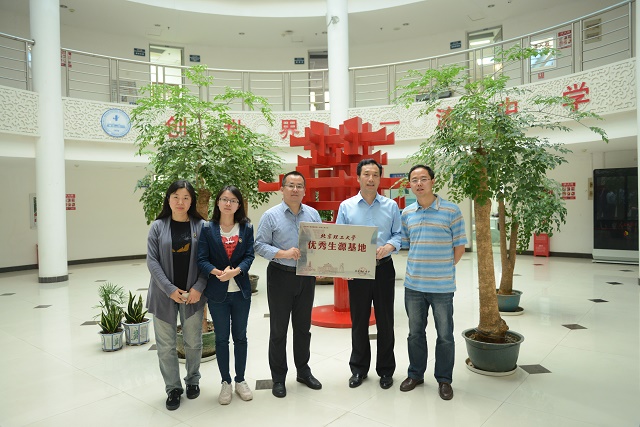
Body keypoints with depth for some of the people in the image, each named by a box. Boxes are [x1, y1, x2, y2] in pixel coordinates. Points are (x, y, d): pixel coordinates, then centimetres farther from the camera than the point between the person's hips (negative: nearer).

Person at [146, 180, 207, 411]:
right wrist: (170, 289, -13)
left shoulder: (200, 226, -1)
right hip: (164, 294, 0)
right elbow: (152, 260, -5)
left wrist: (198, 288, -12)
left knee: (193, 342, 12)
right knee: (166, 346, 8)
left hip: (192, 294, 0)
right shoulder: (158, 226, -2)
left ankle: (193, 380, 35)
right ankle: (173, 388, 26)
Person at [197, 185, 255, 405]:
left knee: (240, 336, 12)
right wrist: (217, 272, -27)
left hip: (241, 291, 1)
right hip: (217, 292, -1)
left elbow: (250, 255, -6)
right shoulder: (207, 228, -3)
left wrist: (236, 270, -25)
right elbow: (202, 259, -8)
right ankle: (226, 382, 26)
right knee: (221, 338, 10)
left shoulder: (246, 227, 0)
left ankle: (240, 380, 28)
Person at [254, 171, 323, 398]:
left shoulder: (313, 214, 5)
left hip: (307, 277, 4)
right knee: (279, 329, 6)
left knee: (303, 327, 16)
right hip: (281, 276, -3)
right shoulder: (271, 215, -6)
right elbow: (259, 245, -9)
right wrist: (284, 253, -21)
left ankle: (303, 371, 32)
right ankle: (278, 377, 21)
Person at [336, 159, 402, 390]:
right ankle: (358, 369, 27)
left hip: (384, 268, 0)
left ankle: (386, 370, 25)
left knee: (385, 321, 8)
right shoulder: (346, 206, 3)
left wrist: (388, 247, -18)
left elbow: (398, 235, 3)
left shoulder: (391, 206, 4)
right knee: (359, 321, 11)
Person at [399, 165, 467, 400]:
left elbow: (459, 247, -3)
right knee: (415, 332, 16)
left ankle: (444, 379, 27)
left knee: (445, 335, 9)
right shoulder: (406, 213, 4)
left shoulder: (451, 211, -7)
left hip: (442, 286, -3)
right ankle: (415, 374, 33)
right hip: (413, 285, 4)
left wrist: (443, 269, -1)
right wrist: (419, 267, 4)